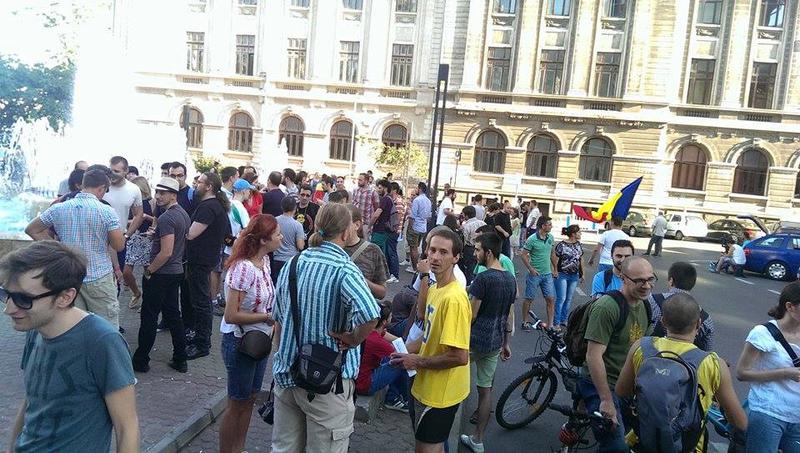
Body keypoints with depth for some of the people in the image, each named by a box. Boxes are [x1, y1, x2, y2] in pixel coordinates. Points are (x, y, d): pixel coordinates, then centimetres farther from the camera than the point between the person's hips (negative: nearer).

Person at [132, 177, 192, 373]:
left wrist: (149, 270, -13)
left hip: (160, 274, -9)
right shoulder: (184, 214, 9)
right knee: (173, 314, 14)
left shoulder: (166, 218, -20)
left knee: (149, 317, 3)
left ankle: (141, 361, 15)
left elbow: (166, 252, -24)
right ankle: (180, 360, 19)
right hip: (176, 271, 9)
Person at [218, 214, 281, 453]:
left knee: (250, 399, 20)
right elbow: (231, 315, -25)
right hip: (240, 342, -8)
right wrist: (267, 317, -20)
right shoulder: (243, 268, -26)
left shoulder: (264, 261, -2)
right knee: (237, 404, 9)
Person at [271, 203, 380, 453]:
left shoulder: (291, 264, 3)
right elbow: (370, 315, -35)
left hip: (286, 375, 6)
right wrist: (350, 340, -16)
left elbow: (278, 320, 12)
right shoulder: (344, 269, -17)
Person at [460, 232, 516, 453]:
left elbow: (471, 315, -15)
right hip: (495, 342, 7)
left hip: (475, 340, -7)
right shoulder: (511, 279, 5)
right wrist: (506, 343, 20)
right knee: (485, 389, 11)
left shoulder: (483, 278, -19)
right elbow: (510, 315, 12)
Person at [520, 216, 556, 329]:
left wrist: (553, 267, 14)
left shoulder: (550, 238, 4)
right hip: (535, 274, -5)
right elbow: (524, 255, -10)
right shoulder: (532, 239, -14)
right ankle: (525, 321, 21)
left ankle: (550, 325, 8)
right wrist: (531, 269, -15)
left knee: (551, 299, 2)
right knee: (529, 299, 6)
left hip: (547, 274, 5)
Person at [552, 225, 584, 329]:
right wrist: (556, 271, -9)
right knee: (561, 299, -6)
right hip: (562, 275, -6)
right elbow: (553, 257, -11)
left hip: (574, 276, 6)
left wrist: (582, 274, 14)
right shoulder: (562, 245, -13)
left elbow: (580, 260, 13)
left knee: (569, 299, 11)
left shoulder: (579, 245, 7)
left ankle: (564, 320, 23)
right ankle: (556, 322, 2)